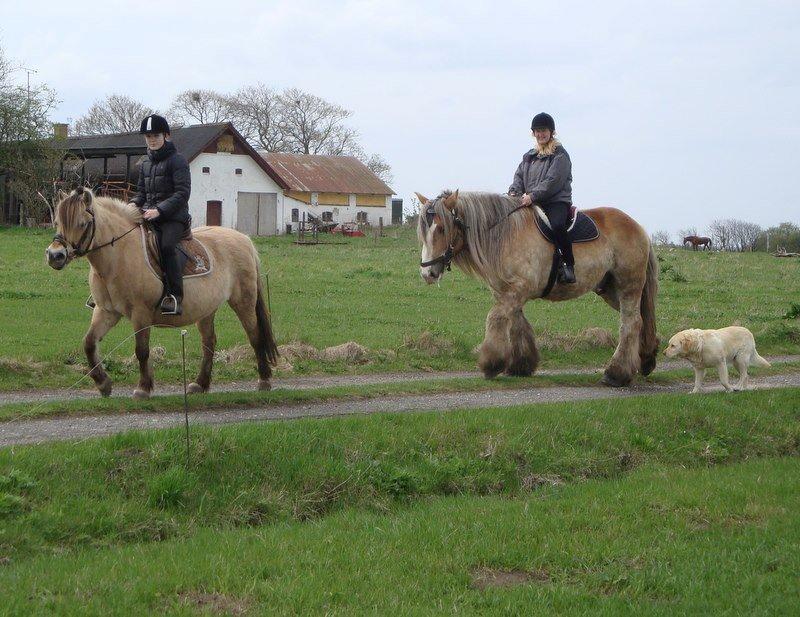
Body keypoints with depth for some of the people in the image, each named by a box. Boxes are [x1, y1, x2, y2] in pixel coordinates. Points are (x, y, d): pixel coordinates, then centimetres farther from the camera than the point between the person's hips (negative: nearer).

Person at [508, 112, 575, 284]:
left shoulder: (560, 155, -1)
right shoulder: (529, 156, 22)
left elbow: (553, 181, -12)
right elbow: (519, 176, 16)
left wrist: (533, 196, -22)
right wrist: (514, 192, -6)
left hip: (557, 201, -7)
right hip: (532, 204, 7)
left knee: (557, 225, -36)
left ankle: (568, 265, -26)